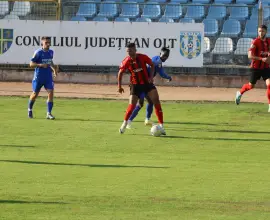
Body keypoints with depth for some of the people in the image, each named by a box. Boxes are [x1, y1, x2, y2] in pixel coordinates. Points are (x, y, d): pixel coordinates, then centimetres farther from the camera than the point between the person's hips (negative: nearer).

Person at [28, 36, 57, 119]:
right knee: (35, 94, 10)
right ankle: (30, 110, 35)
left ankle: (49, 113, -9)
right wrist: (40, 65, -26)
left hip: (48, 77, 4)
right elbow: (31, 64, -12)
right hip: (38, 77, -4)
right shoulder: (38, 52, -12)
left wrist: (53, 69, 8)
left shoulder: (51, 52, 5)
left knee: (51, 93, -12)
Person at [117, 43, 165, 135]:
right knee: (132, 105, -9)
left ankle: (161, 126, -9)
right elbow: (120, 73, 4)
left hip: (147, 82, 0)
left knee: (156, 101, -12)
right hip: (135, 85, 0)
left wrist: (151, 77, -10)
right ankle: (124, 124, 15)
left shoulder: (143, 57, -13)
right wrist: (119, 86, 4)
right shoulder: (126, 61, -11)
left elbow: (152, 65, 3)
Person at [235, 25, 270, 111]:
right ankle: (239, 93, 40)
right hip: (256, 67, -3)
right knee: (251, 86, 9)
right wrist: (261, 59, -30)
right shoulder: (255, 42, -14)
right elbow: (250, 56, -22)